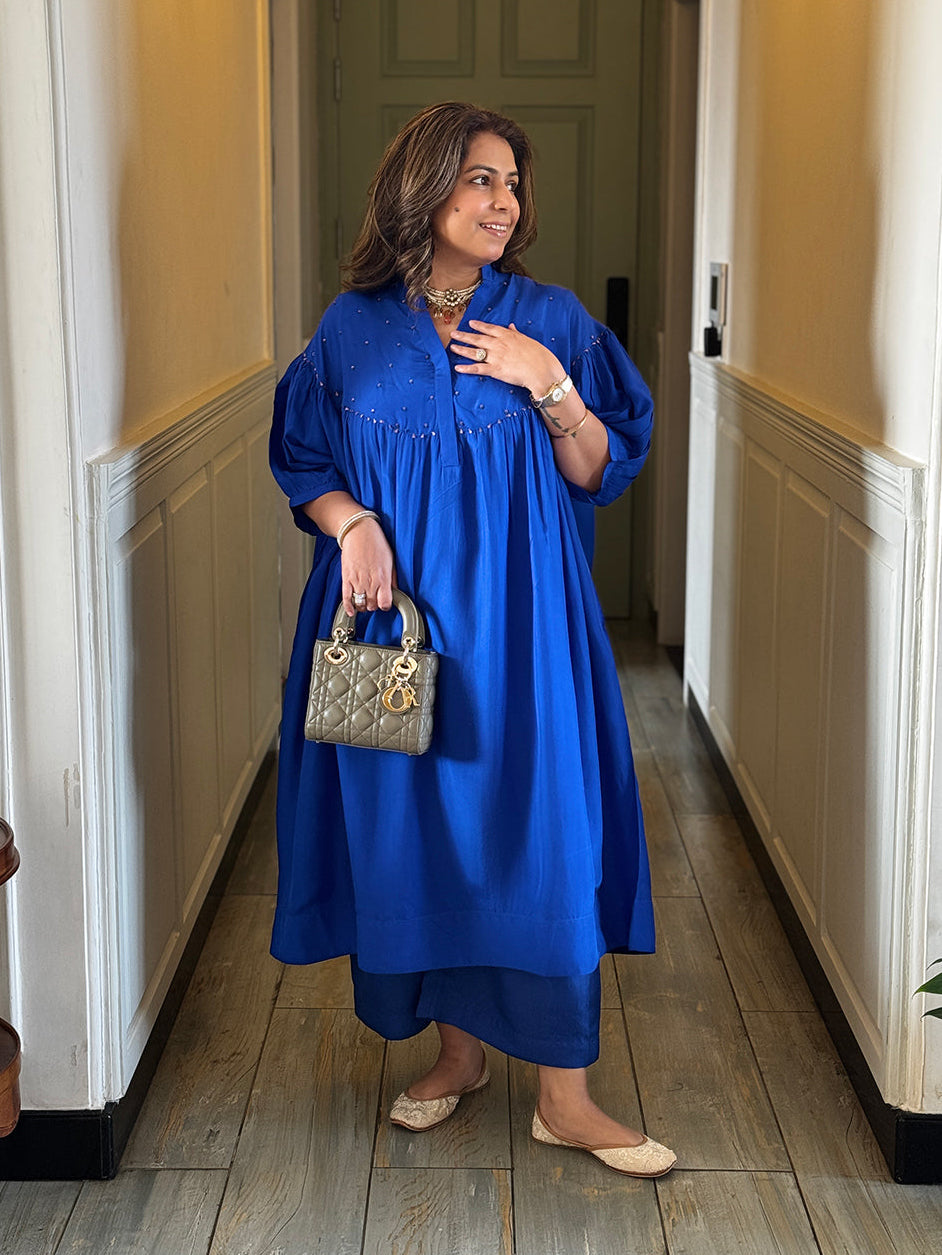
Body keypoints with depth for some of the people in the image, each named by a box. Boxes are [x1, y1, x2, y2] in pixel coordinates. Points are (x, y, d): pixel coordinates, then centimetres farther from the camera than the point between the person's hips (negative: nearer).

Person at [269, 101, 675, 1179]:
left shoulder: (550, 321, 2)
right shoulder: (354, 327, 3)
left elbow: (599, 474, 1)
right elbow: (303, 463, 9)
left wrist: (549, 385, -14)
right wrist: (351, 522, -10)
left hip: (515, 621, -1)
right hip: (392, 613, 1)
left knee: (538, 828, -3)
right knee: (414, 823, 7)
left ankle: (564, 1096, 7)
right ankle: (457, 1047, 27)